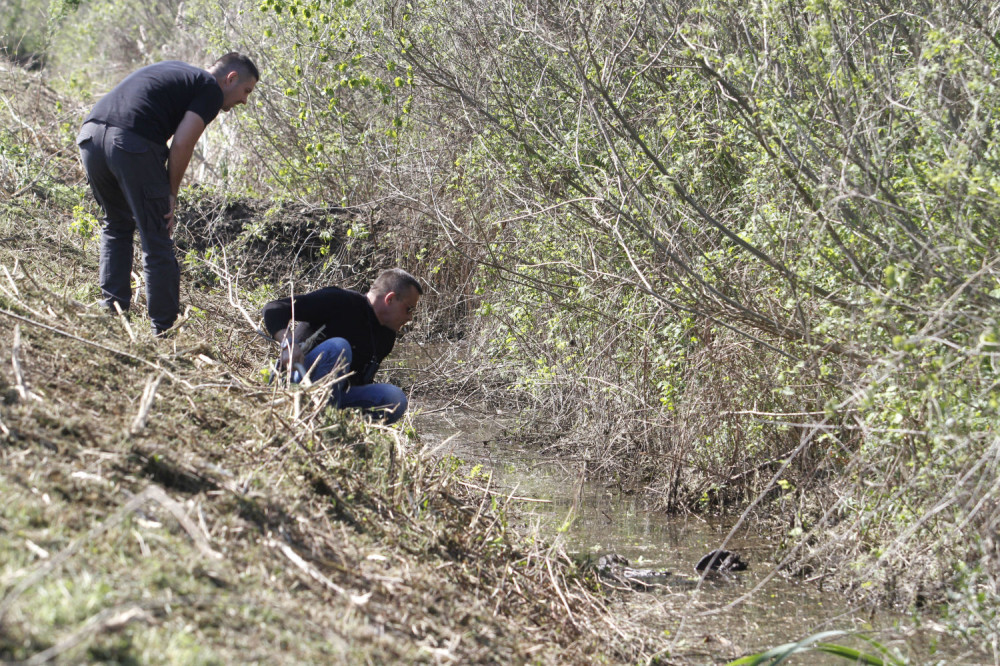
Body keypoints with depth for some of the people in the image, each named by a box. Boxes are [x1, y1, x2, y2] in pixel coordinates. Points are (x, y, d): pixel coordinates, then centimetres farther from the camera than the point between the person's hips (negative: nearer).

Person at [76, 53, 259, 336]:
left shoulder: (173, 71, 32)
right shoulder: (210, 90, 8)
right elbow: (181, 144, -4)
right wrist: (171, 194, 8)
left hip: (90, 133, 8)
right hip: (132, 143, -8)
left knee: (116, 225, 27)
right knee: (156, 243, 2)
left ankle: (111, 310, 24)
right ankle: (164, 330, 5)